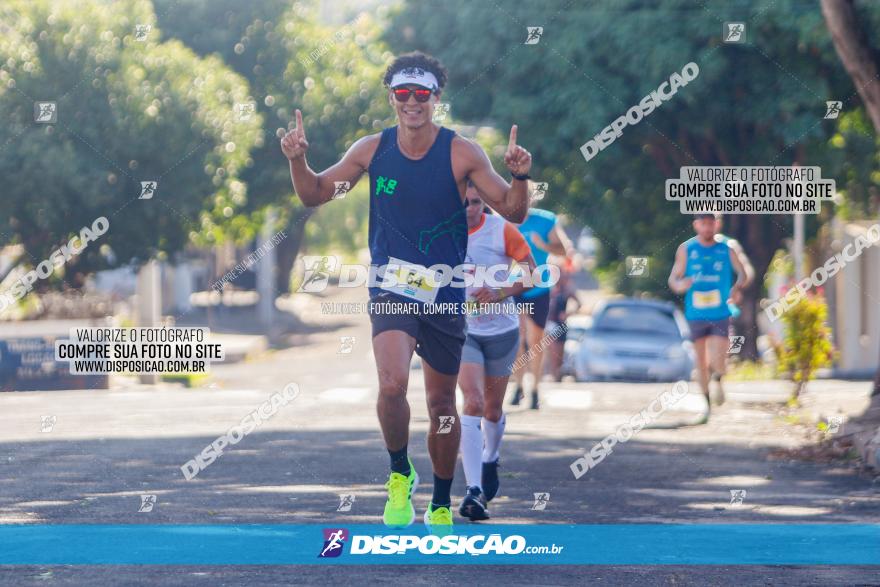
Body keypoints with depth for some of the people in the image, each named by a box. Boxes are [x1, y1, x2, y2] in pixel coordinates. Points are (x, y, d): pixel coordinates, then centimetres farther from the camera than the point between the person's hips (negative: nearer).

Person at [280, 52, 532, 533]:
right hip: (391, 288, 0)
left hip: (445, 293, 0)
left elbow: (512, 212, -6)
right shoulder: (372, 150, 0)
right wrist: (298, 160, -8)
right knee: (392, 385, -24)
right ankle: (400, 474, 1)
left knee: (442, 403, 10)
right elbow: (314, 194, 11)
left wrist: (519, 176, -26)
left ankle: (441, 506, 28)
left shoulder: (462, 154, -7)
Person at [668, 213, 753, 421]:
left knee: (718, 362, -12)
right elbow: (673, 278, 4)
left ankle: (718, 379, 22)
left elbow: (746, 272, -5)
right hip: (696, 314, 2)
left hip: (721, 313, -2)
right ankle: (707, 402, 24)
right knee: (701, 362, 7)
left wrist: (739, 287, -27)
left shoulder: (728, 247, -2)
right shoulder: (686, 249, 1)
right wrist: (680, 285, -21)